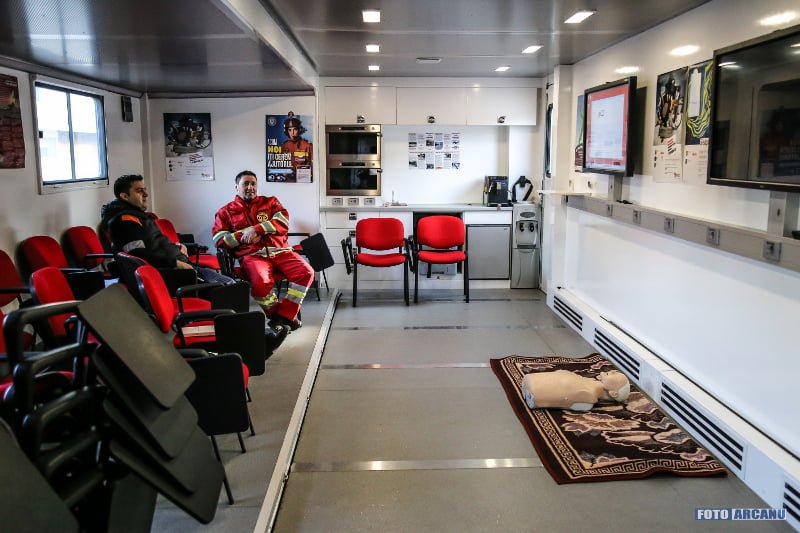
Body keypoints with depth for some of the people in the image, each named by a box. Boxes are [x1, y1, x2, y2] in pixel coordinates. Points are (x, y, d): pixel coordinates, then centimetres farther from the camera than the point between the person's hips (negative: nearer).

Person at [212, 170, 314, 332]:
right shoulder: (226, 211, 18)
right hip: (252, 255, -2)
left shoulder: (270, 202, 20)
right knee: (260, 282, -35)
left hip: (280, 251, 2)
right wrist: (244, 236, -6)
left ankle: (285, 315, -14)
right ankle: (275, 315, -8)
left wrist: (256, 229, -10)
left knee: (306, 272, -25)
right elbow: (219, 240, 8)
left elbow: (283, 222, 2)